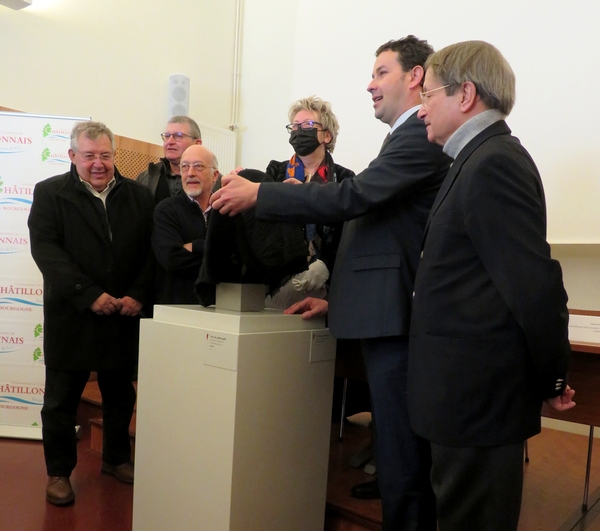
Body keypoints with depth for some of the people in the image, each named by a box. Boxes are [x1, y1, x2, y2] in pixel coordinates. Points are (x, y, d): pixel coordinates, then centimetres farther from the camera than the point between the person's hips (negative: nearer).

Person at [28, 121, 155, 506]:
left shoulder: (139, 196, 6)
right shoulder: (50, 193, -1)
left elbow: (151, 250, 2)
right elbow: (46, 250, -11)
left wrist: (139, 295, -12)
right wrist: (90, 295, -19)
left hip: (124, 316, 3)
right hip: (71, 316, -2)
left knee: (121, 394, 16)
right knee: (61, 399, 8)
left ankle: (117, 459, 36)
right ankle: (59, 472, 27)